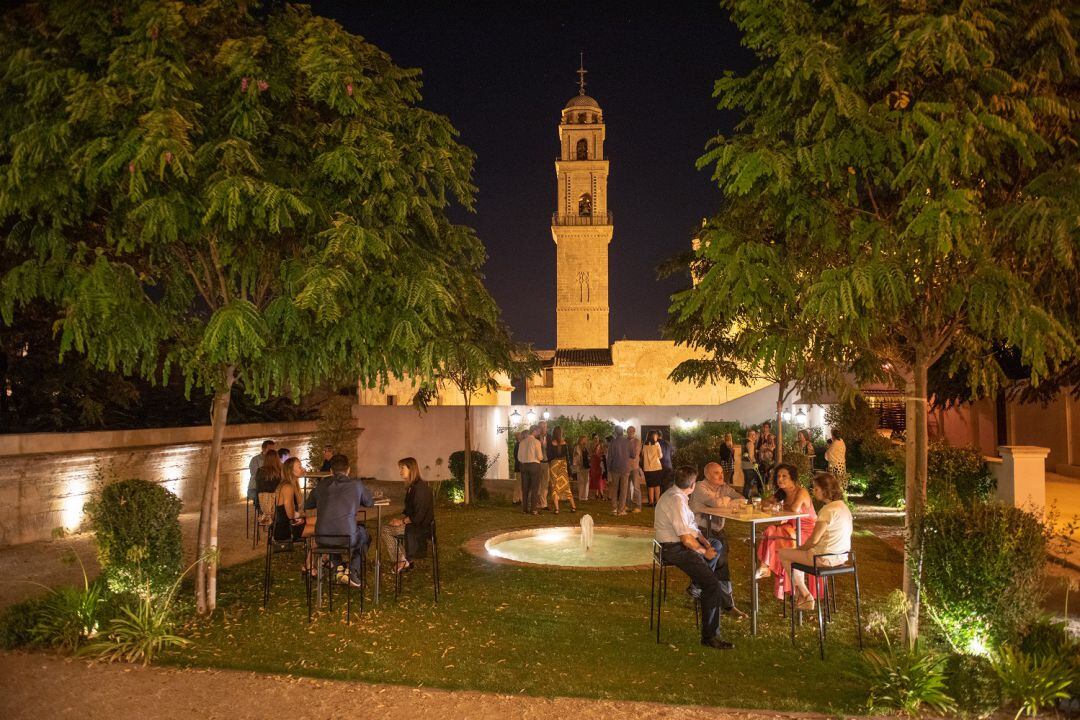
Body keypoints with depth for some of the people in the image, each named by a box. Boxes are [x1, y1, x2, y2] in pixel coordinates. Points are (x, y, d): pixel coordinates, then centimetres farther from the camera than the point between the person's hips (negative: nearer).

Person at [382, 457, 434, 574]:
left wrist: (402, 521, -14)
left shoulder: (420, 487, -20)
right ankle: (404, 560, 1)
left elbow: (418, 515, -22)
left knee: (386, 530, -15)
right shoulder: (411, 487, 12)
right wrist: (400, 518, 3)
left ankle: (402, 562, -1)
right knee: (385, 527, 0)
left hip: (421, 526, -10)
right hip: (412, 523, 10)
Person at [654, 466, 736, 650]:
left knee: (717, 545, 25)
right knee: (712, 585, -17)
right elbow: (686, 538, -23)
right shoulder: (676, 501, -21)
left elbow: (691, 526, 16)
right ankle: (709, 636, -10)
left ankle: (697, 585, 12)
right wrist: (704, 551, -9)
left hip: (681, 543, 11)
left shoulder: (678, 496, 11)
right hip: (673, 549, -11)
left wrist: (706, 543, 3)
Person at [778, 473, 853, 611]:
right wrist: (803, 547, 14)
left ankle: (804, 595, 16)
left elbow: (813, 540, -20)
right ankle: (801, 593, 31)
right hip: (841, 556, 10)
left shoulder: (829, 510, -22)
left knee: (783, 554, 7)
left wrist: (800, 548, 0)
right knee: (799, 552, 30)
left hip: (826, 558, -10)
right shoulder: (843, 505, 7)